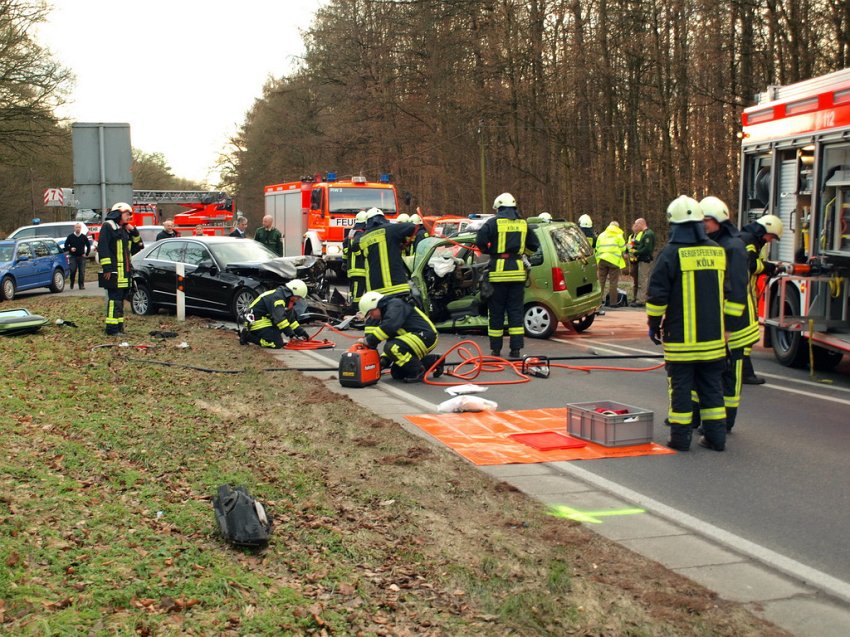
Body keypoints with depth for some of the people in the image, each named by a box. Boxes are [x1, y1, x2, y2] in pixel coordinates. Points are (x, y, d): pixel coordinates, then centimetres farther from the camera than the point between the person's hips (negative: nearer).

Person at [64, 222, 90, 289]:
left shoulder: (84, 237, 7)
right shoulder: (70, 237, 5)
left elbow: (88, 245, 14)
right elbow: (66, 245, 8)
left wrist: (86, 254, 5)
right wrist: (70, 249, -10)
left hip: (81, 257, 1)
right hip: (73, 257, -1)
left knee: (82, 272, -3)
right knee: (73, 271, -7)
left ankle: (81, 285, 2)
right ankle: (71, 284, 9)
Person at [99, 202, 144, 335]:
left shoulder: (125, 229, 22)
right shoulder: (108, 226, -6)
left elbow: (138, 247, 22)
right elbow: (103, 247, -15)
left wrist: (134, 232, 7)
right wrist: (107, 268, -21)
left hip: (124, 273, 9)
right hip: (114, 272, -9)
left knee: (120, 300, 13)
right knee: (115, 300, -12)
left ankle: (119, 327, 18)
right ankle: (112, 329, -12)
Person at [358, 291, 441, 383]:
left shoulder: (395, 305, -10)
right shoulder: (387, 313, 22)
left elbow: (389, 326, -28)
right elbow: (391, 340, 23)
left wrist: (368, 340, -25)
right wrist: (384, 360, 8)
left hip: (426, 336, -11)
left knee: (392, 348, -29)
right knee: (397, 374, 11)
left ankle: (418, 371, -11)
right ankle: (433, 361, 19)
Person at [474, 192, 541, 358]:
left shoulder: (493, 223, -4)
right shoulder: (523, 224, 9)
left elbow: (480, 242, -9)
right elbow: (534, 246, 14)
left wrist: (488, 251, 9)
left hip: (498, 270, -3)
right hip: (517, 271, 3)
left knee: (496, 312, 5)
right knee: (516, 311, 7)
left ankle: (495, 349, 8)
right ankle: (516, 349, 3)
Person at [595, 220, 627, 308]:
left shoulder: (601, 236, 17)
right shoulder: (618, 236, 4)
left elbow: (597, 249, 14)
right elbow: (623, 249, 0)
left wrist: (597, 261, 16)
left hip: (602, 260, 3)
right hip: (614, 260, -3)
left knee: (601, 281, 9)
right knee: (613, 282, -1)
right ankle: (613, 302, -1)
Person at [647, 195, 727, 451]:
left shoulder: (671, 253, -10)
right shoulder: (717, 251, 8)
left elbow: (657, 295, -11)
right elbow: (726, 292, 19)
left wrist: (654, 324, 1)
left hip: (681, 336, -5)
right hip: (713, 335, 5)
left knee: (681, 385, 2)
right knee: (711, 385, 11)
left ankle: (680, 437, 6)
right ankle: (716, 436, 14)